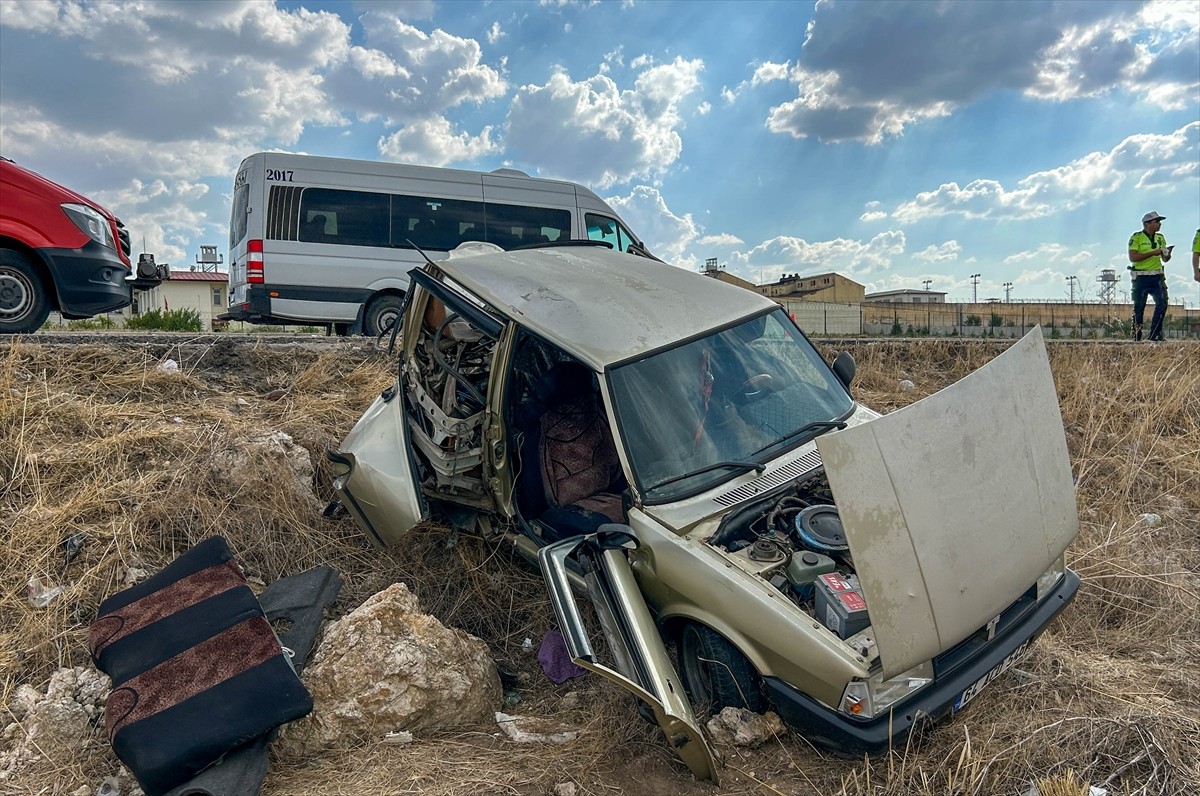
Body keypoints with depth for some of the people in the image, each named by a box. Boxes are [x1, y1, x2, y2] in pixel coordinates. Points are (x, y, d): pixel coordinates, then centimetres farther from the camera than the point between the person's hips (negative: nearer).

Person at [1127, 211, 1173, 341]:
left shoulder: (1160, 238, 13)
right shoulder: (1136, 237, -4)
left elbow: (1165, 260, 15)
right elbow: (1132, 257, -15)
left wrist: (1167, 254, -7)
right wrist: (1152, 253, -18)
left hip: (1157, 276, 5)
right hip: (1141, 278, -5)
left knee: (1162, 303, -8)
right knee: (1139, 307, 1)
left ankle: (1154, 334, 0)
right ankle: (1136, 337, 10)